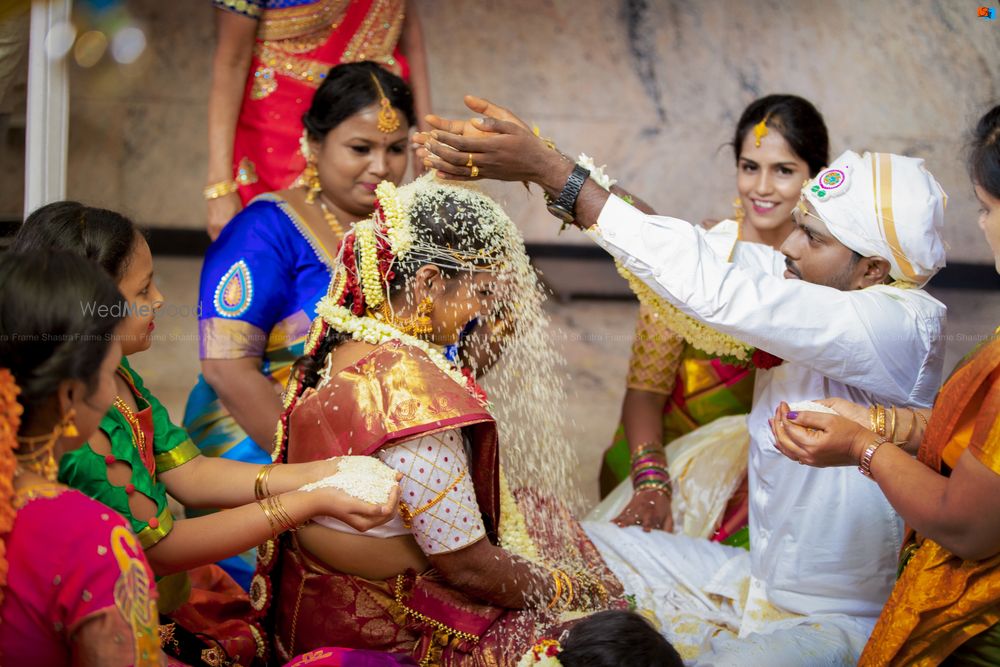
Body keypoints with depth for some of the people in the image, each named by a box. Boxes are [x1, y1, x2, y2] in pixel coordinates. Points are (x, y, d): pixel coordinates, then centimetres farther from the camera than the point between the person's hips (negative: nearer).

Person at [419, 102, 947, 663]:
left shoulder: (902, 327, -25)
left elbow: (709, 288, -31)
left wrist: (553, 172, -30)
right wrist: (542, 166, -17)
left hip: (839, 619, -8)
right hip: (755, 579, 8)